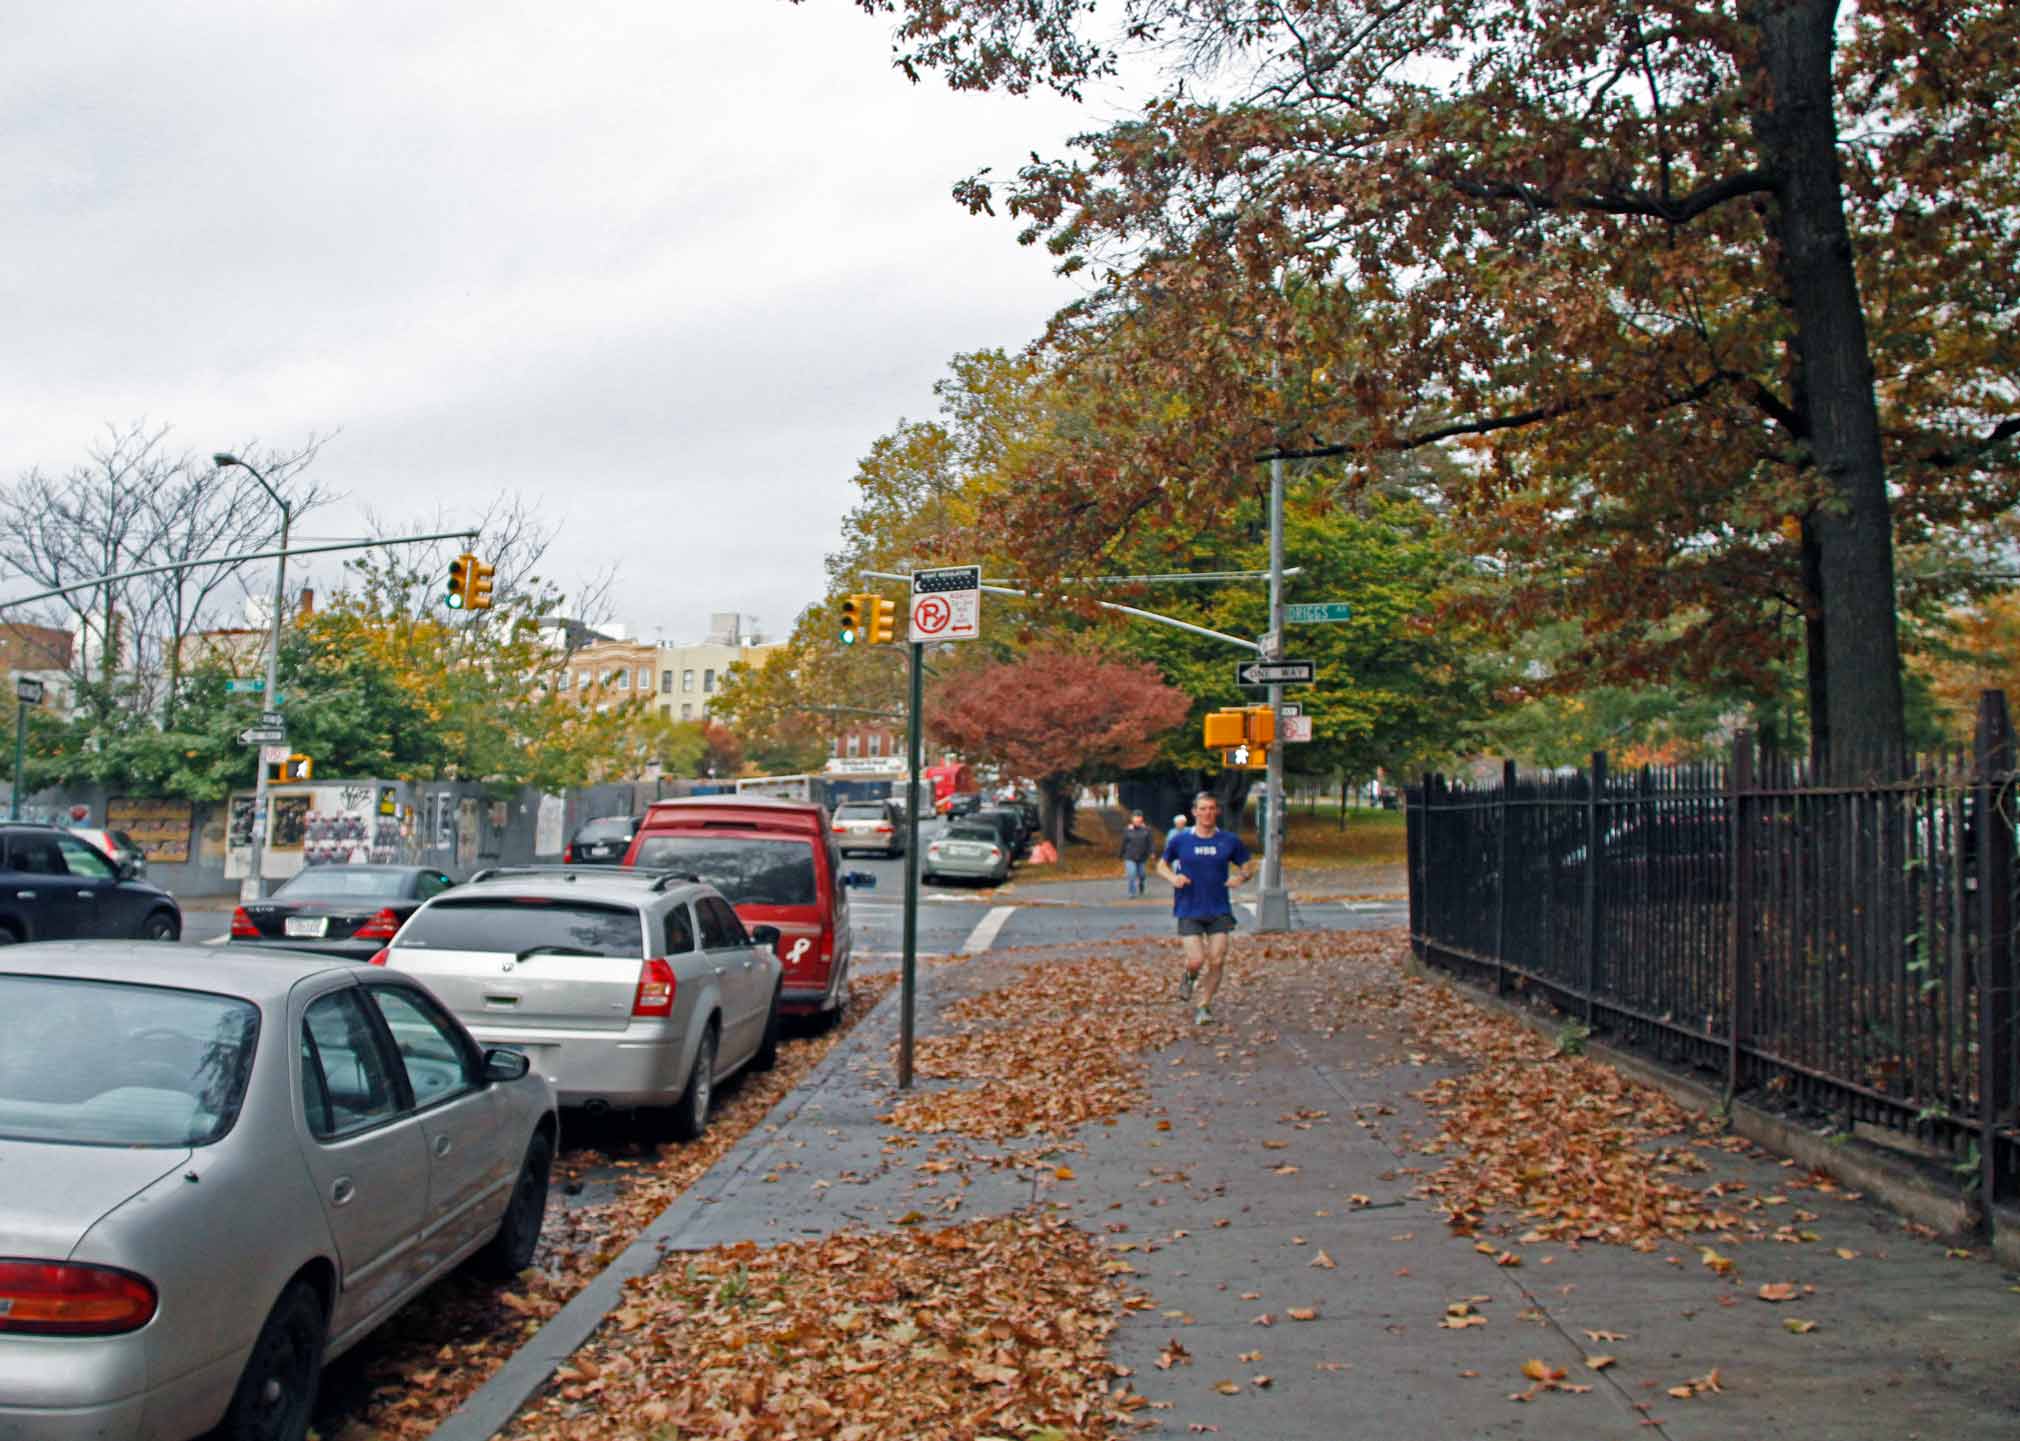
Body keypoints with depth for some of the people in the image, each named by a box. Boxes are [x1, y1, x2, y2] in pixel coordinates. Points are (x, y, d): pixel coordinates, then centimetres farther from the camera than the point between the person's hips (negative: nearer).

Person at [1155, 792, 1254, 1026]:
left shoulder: (1230, 841, 1)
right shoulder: (1180, 840, -2)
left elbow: (1245, 867, 11)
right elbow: (1161, 865, 10)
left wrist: (1242, 876, -12)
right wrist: (1173, 877, -11)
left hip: (1219, 910, 2)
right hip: (1189, 910, -1)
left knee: (1217, 961, -3)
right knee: (1196, 960, -11)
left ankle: (1203, 1006, 17)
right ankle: (1189, 977, 26)